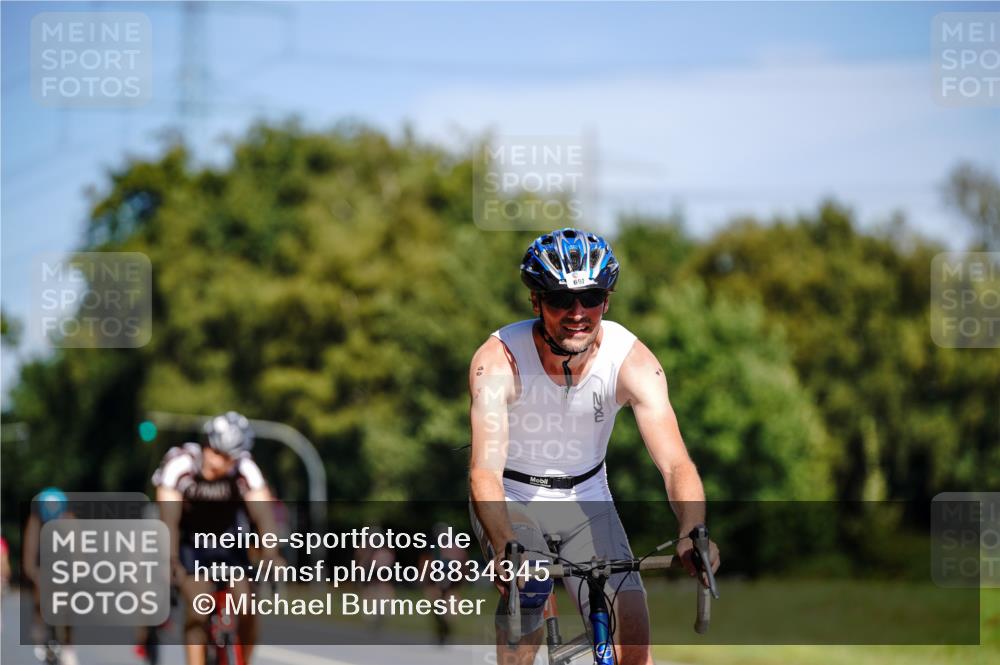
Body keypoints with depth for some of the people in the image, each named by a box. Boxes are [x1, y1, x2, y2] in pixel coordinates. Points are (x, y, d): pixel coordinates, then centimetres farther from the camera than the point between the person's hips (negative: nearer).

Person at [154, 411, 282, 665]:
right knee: (197, 609, -21)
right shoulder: (179, 464, -27)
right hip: (189, 540, -2)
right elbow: (169, 518, -33)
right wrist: (172, 562, -45)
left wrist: (272, 558, -45)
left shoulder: (245, 470, -23)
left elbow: (263, 515, -31)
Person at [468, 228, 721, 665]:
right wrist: (504, 545, -55)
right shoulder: (498, 360, -27)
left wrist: (692, 534, -50)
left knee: (630, 626, -13)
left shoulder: (632, 360, -22)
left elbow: (675, 464, -30)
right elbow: (485, 469, -36)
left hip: (586, 498, 1)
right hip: (512, 499, -1)